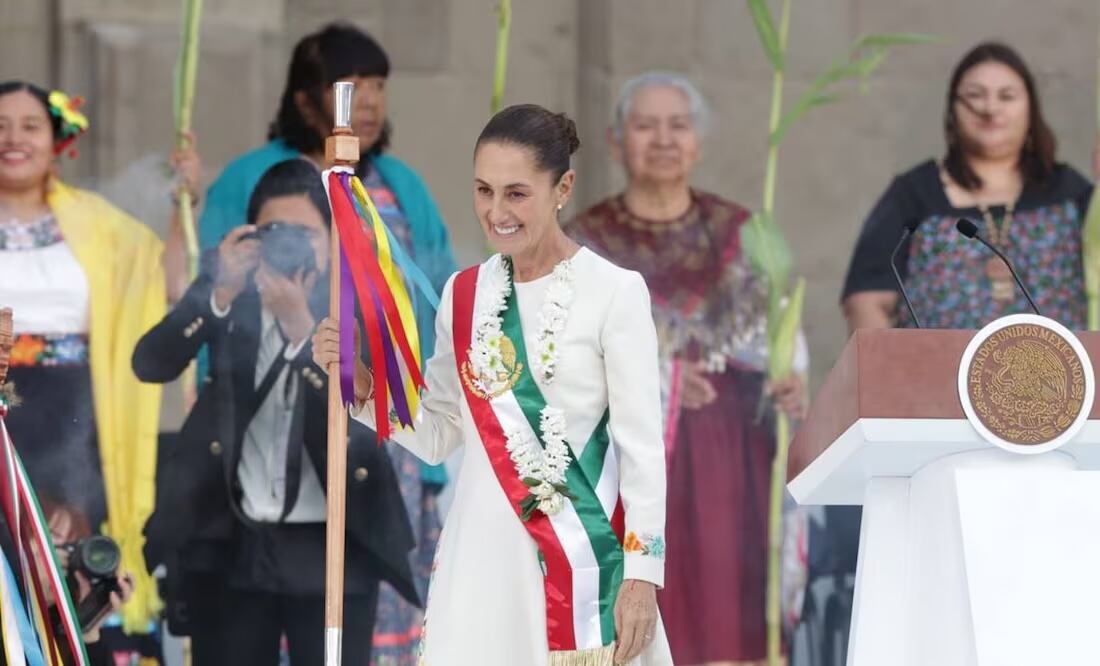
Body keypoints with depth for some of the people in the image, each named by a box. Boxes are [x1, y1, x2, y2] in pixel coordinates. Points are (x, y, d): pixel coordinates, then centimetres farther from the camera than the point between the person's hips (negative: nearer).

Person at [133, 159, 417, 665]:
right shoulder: (232, 294, 1)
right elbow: (150, 365, -10)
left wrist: (299, 324, -26)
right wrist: (220, 294, -23)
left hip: (331, 551, -1)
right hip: (231, 547, 2)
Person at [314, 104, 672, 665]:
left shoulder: (613, 292, -6)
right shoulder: (463, 296, 9)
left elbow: (642, 444, -6)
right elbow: (438, 434, 12)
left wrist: (643, 574, -10)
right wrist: (359, 383, -3)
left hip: (585, 554, -4)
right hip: (482, 554, 4)